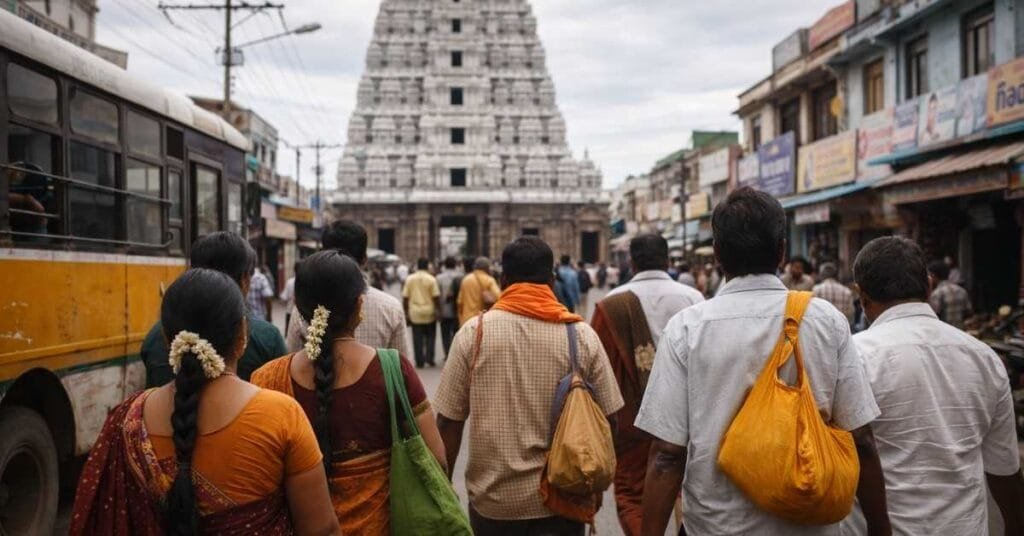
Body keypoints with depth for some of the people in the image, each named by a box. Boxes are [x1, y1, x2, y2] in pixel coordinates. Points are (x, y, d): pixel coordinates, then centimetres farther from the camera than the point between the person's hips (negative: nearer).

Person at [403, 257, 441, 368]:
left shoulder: (409, 279, 1)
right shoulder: (431, 279, -5)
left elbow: (405, 297, 1)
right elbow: (436, 297, -9)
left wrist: (406, 312, 8)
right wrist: (438, 309, 1)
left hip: (415, 313, 1)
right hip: (429, 312, -1)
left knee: (417, 338, 5)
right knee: (430, 336, 13)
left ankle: (420, 361, 6)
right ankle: (429, 358, 6)